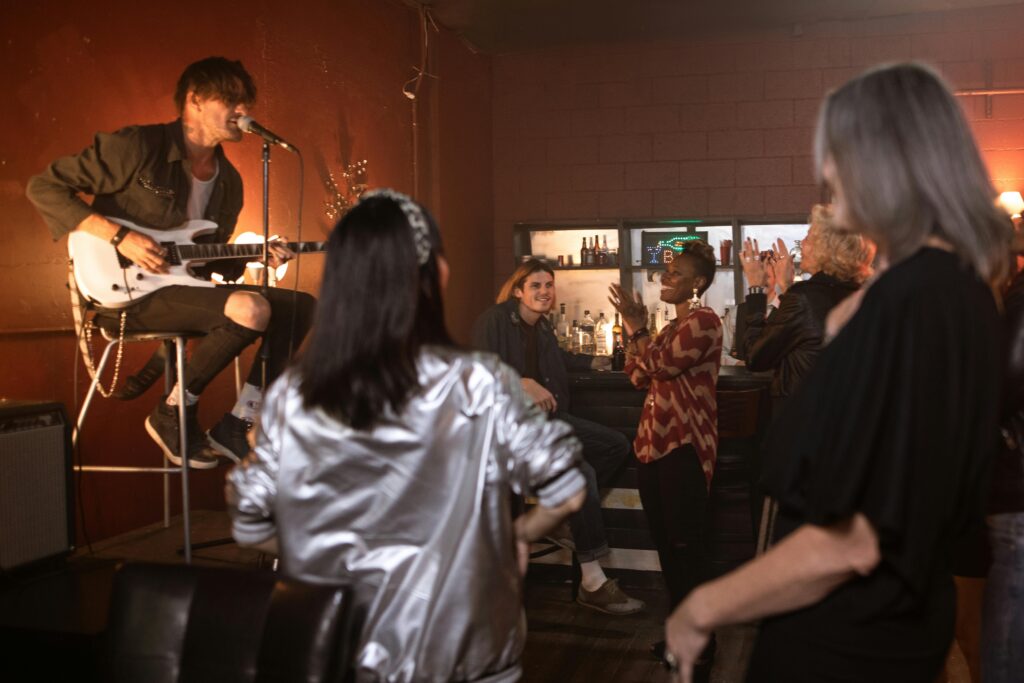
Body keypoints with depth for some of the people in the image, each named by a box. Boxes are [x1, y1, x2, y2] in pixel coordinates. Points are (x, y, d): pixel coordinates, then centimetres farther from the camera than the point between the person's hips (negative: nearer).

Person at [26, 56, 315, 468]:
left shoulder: (229, 182, 13)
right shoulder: (138, 147, -10)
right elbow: (44, 187, -10)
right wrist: (119, 236, -20)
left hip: (183, 287, 8)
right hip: (125, 292, -8)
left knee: (302, 307, -2)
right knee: (250, 309, -29)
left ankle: (237, 426, 0)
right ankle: (174, 414, -8)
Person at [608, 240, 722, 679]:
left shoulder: (704, 321, -9)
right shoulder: (671, 326, 19)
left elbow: (663, 365, -19)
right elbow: (639, 378, 15)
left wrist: (639, 328, -10)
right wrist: (632, 331, 7)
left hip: (684, 444, -9)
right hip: (654, 441, 9)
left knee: (686, 547, -3)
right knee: (666, 543, 14)